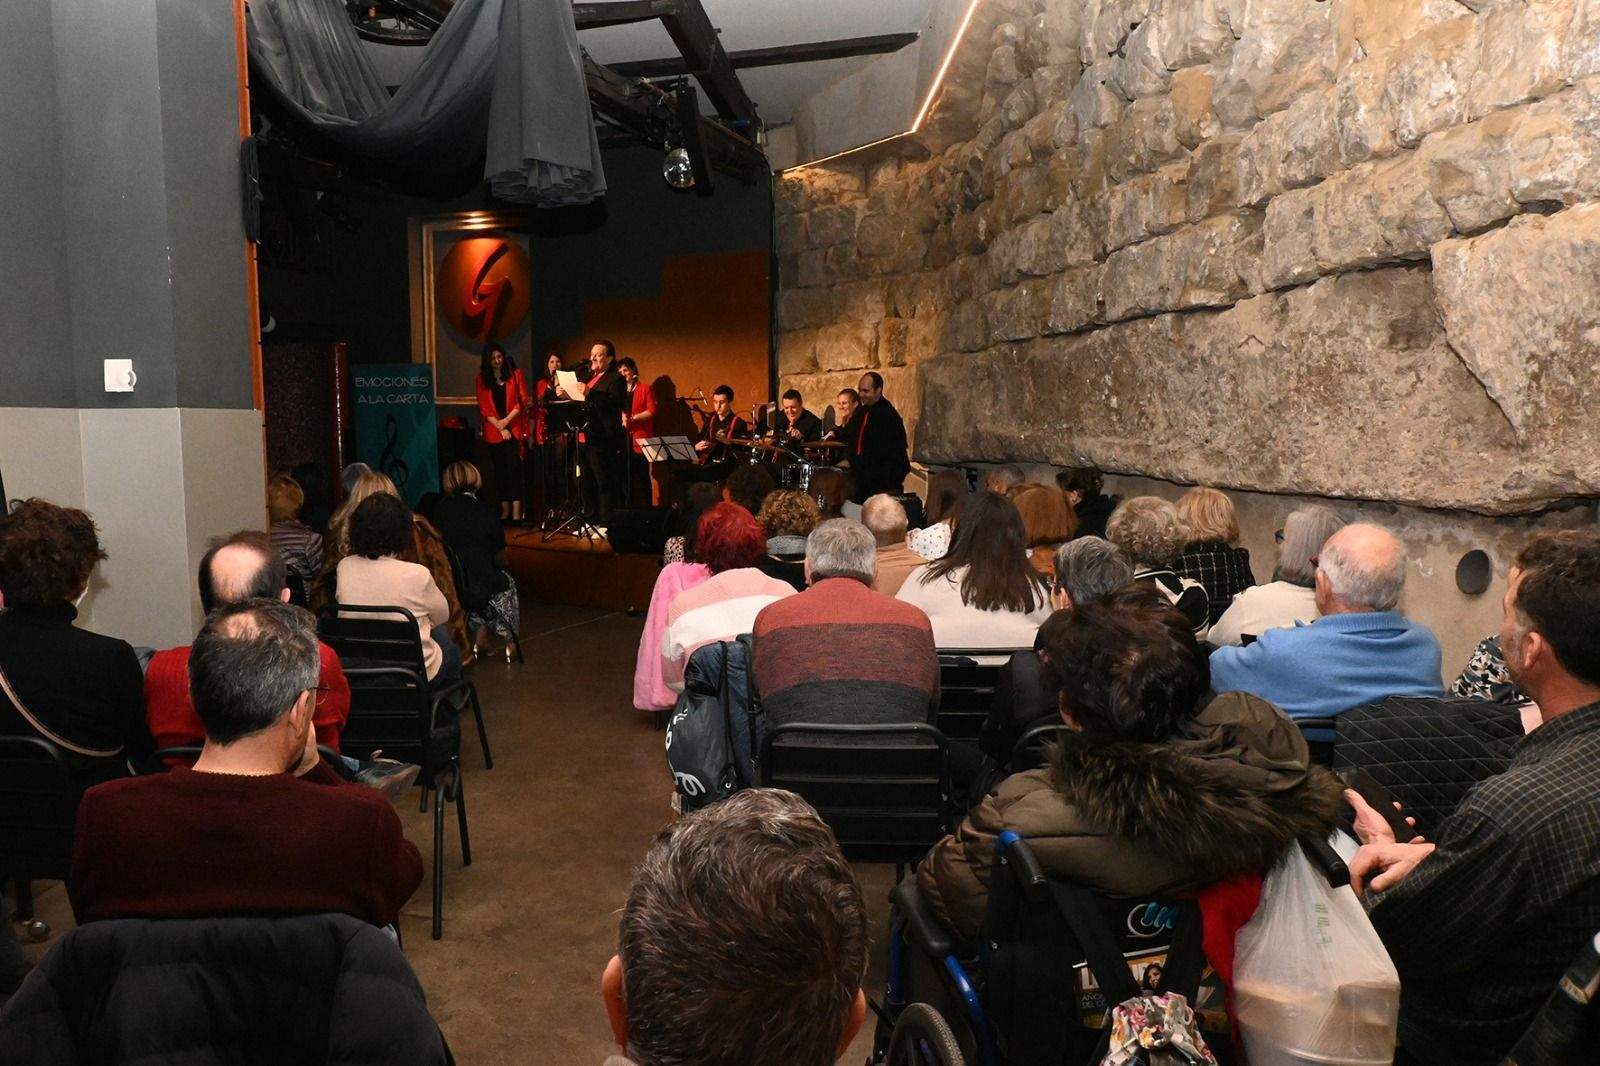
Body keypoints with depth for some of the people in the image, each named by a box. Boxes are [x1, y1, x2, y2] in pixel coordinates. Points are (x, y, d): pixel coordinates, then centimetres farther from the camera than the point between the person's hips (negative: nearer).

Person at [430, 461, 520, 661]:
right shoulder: (482, 511, -12)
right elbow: (501, 561, -5)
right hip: (479, 590, -3)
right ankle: (509, 643, 36)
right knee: (507, 581, 30)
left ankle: (479, 639, 35)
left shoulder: (438, 511, -4)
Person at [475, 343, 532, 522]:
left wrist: (507, 420, -9)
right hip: (493, 431, 2)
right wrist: (500, 428, -7)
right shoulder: (482, 379, 9)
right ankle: (505, 511, 7)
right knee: (500, 470, 4)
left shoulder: (516, 374, 6)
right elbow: (484, 407, 3)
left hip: (514, 428, -2)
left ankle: (517, 512, -13)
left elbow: (523, 401, 1)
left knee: (514, 467, -10)